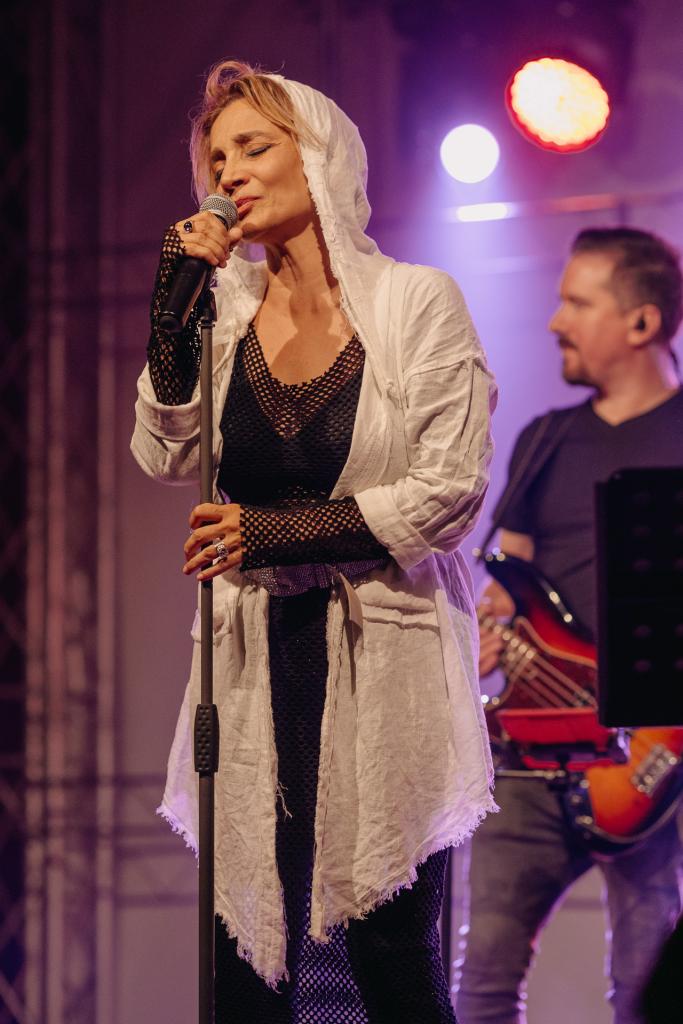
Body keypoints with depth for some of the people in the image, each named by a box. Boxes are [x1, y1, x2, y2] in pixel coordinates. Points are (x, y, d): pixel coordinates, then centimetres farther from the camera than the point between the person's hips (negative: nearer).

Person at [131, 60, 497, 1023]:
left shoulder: (416, 302, -2)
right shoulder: (226, 311, 9)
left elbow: (452, 490, -8)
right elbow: (166, 457, -2)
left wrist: (273, 531, -11)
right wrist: (175, 302, -8)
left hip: (383, 663, -4)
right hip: (259, 662, 4)